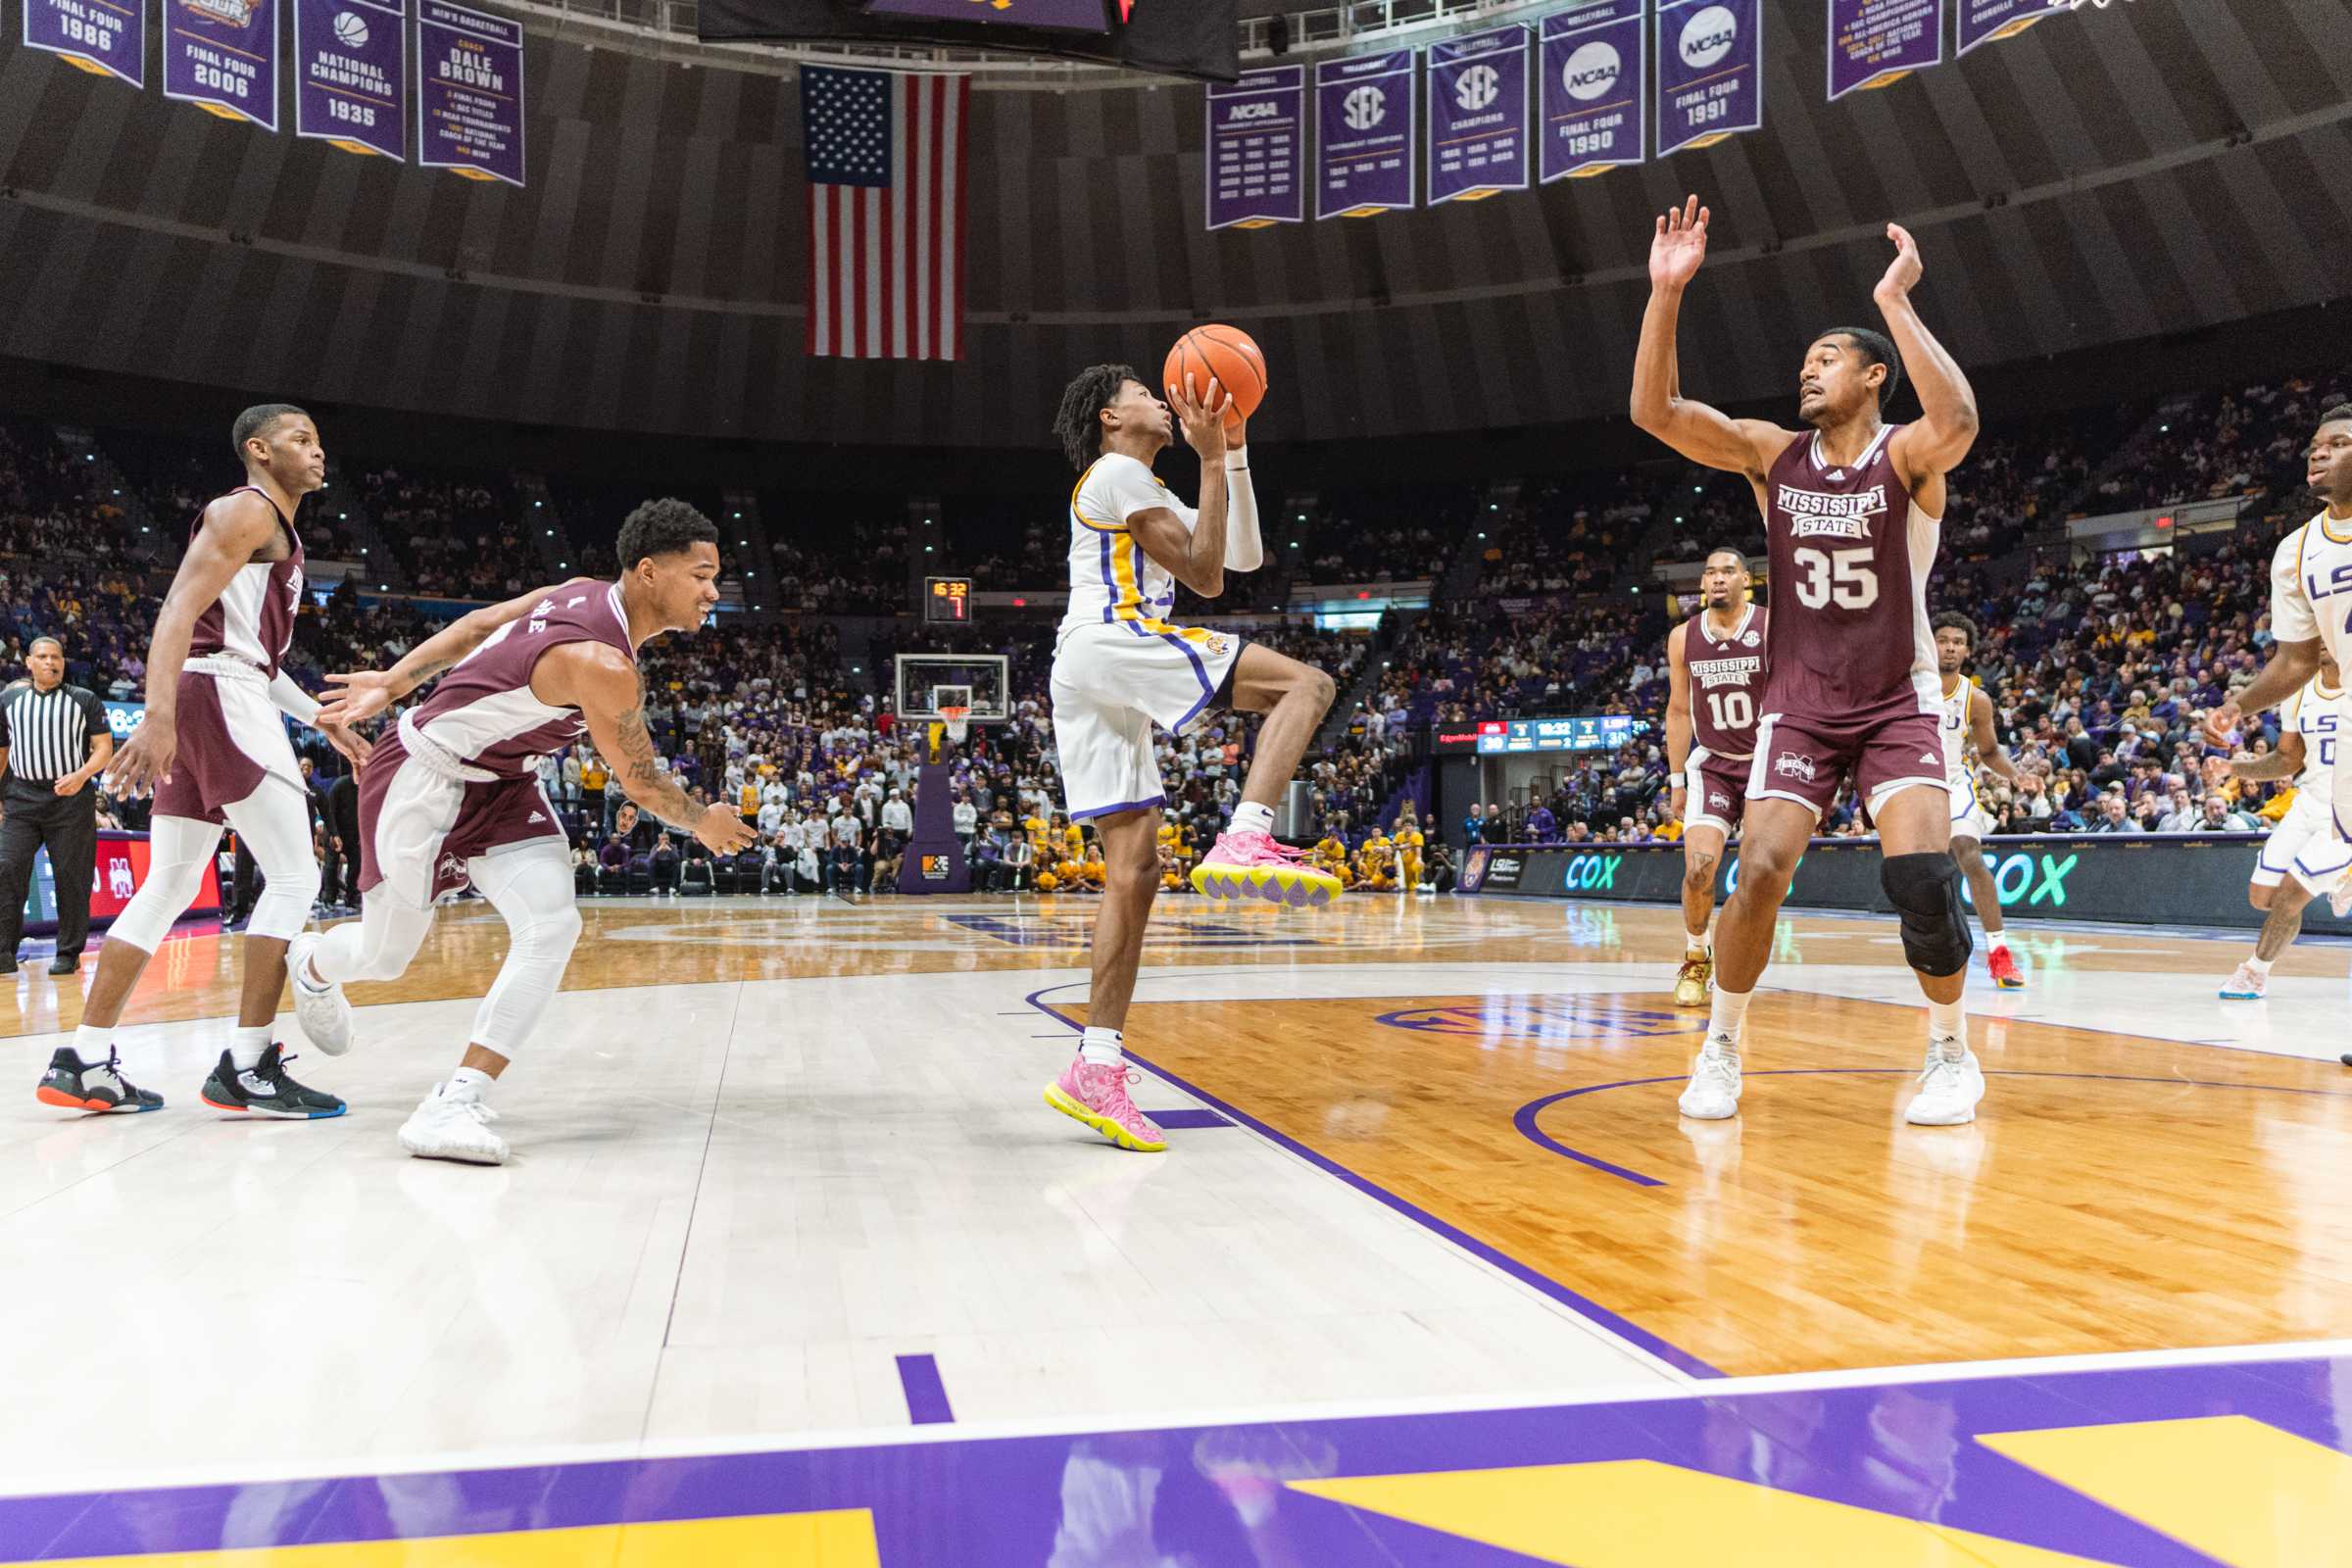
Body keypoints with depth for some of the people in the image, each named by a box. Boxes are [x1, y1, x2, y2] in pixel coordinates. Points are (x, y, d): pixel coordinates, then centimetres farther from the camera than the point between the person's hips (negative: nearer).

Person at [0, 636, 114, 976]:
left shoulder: (85, 700, 6)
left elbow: (104, 749, 1)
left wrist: (81, 775, -17)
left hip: (71, 799, -2)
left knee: (71, 878, -1)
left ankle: (69, 954, 7)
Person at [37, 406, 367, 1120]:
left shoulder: (276, 531, 25)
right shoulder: (247, 510, -5)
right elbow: (179, 612, -18)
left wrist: (321, 719, 27)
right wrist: (158, 716, -29)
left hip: (203, 708, 10)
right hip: (222, 696, -10)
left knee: (168, 887, 10)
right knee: (294, 876, -10)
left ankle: (84, 1061, 13)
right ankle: (246, 1068, -9)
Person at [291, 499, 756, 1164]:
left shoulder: (585, 593, -5)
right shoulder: (603, 666, -32)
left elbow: (477, 624, 5)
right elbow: (641, 784, -18)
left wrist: (391, 684, 12)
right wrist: (704, 823, 0)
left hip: (499, 783, 8)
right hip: (423, 778, -8)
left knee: (552, 926, -14)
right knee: (385, 956, 11)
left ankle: (458, 1101, -13)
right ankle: (313, 964, 48)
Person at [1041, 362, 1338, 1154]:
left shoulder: (1149, 492, 32)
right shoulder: (1117, 472, 3)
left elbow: (1243, 555, 25)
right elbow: (1205, 576, -5)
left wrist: (1235, 448, 22)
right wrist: (1212, 460, -4)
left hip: (1090, 681, 9)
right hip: (1109, 642, -9)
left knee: (1134, 871, 3)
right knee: (1306, 683, -14)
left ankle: (1096, 1068, 1)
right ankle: (1244, 842, -31)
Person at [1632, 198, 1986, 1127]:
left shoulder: (1906, 456, -8)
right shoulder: (1773, 454, 2)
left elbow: (1959, 420, -33)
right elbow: (1655, 411, -9)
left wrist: (1894, 302, -31)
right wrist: (1666, 292, -18)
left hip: (1898, 702, -2)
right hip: (1798, 704, 2)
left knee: (1921, 875, -19)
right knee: (1760, 870, -13)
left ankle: (1953, 1058, 4)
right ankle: (1721, 1050, 6)